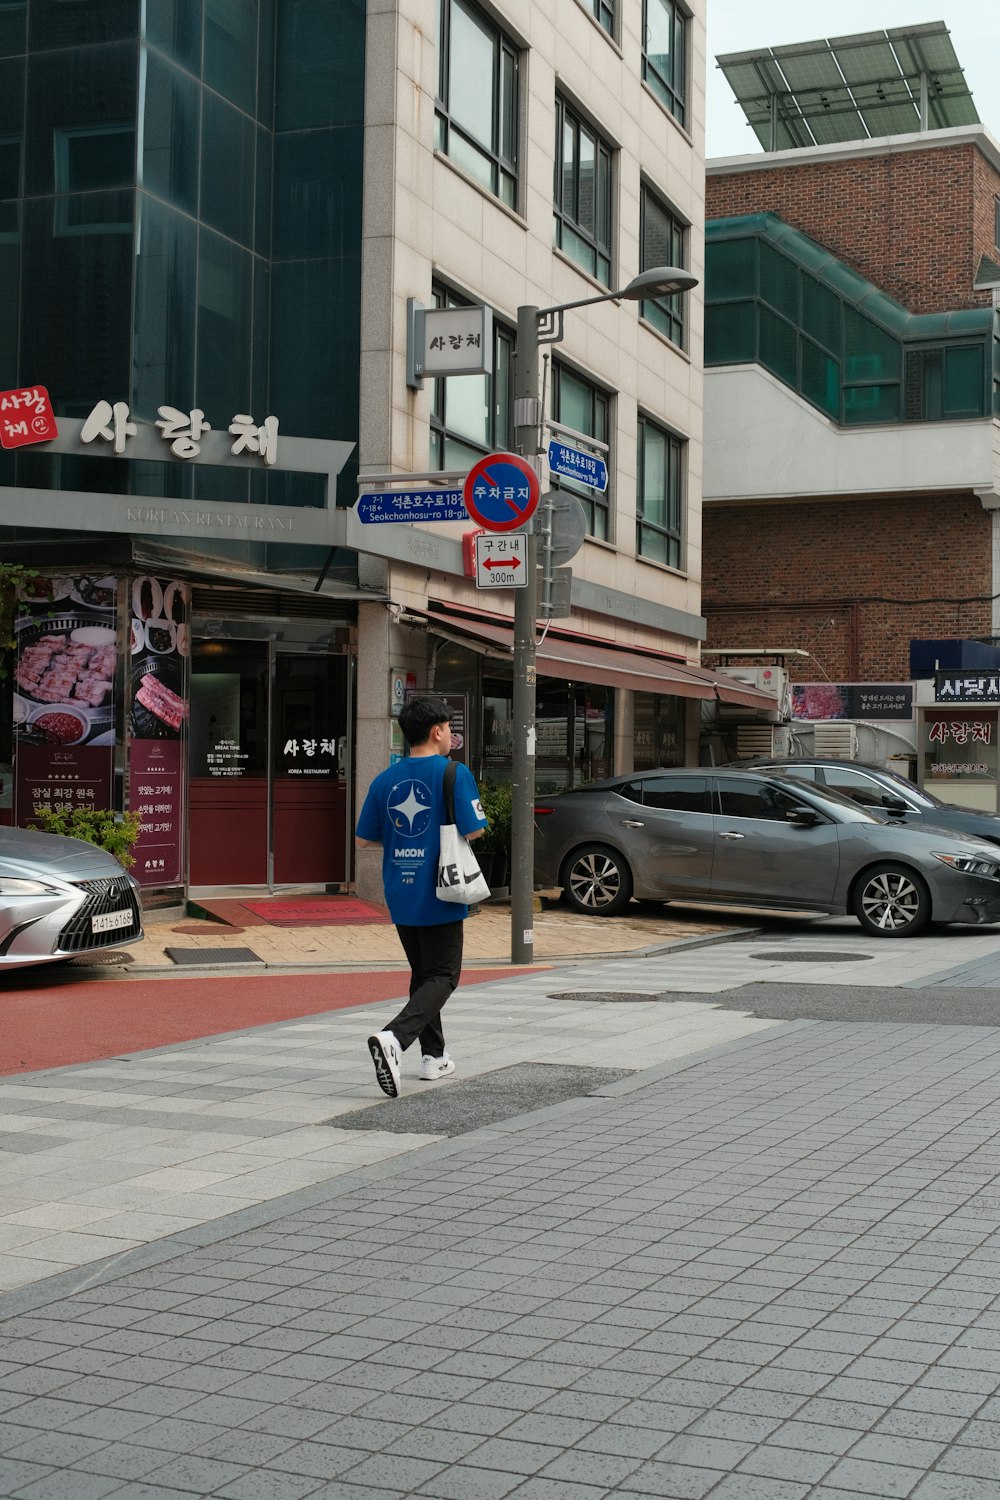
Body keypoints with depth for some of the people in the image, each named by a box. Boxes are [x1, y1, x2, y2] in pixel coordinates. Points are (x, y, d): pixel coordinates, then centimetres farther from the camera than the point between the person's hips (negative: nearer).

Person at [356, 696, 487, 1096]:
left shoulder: (385, 780, 3)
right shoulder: (455, 774, -11)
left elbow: (363, 840, 5)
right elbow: (473, 830, -14)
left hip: (400, 895, 5)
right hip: (439, 894, -5)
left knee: (422, 973, 20)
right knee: (443, 977, 1)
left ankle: (433, 1056, 24)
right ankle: (393, 1037, -21)